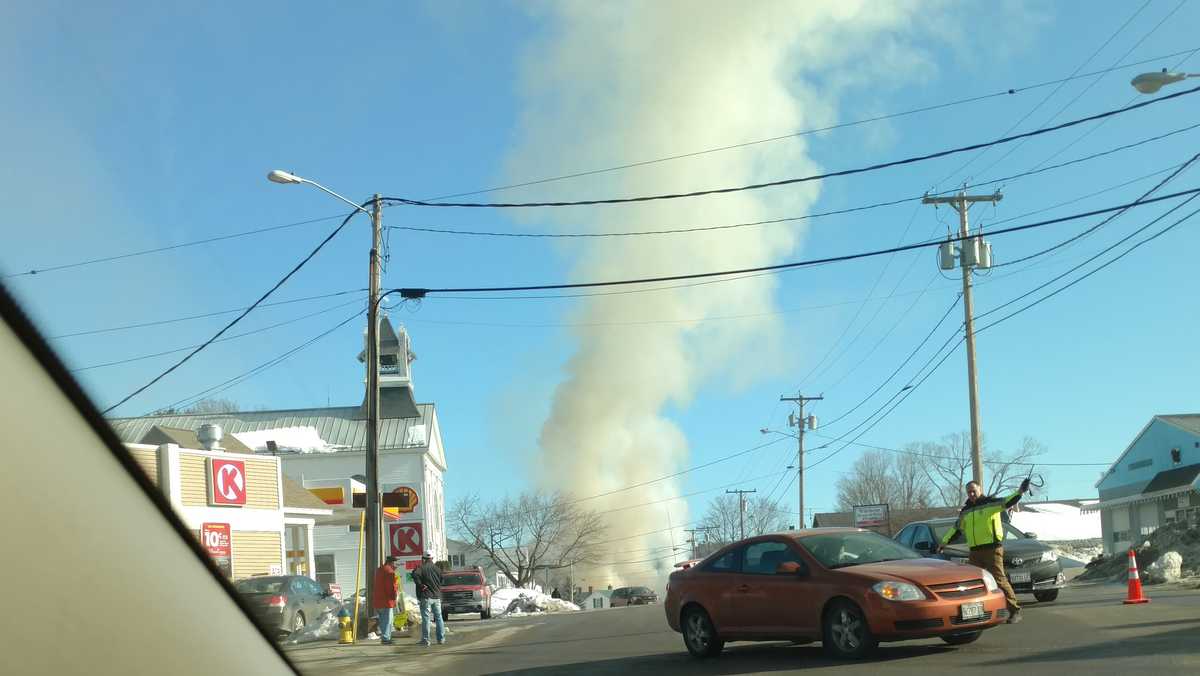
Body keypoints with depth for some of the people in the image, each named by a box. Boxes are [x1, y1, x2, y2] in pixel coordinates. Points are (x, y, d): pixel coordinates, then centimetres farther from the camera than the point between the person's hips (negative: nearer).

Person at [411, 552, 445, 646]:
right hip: (437, 596, 5)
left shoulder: (422, 568, -8)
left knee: (425, 618, -3)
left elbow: (415, 574, -27)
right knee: (439, 618, 12)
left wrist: (420, 585, -18)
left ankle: (425, 639, -4)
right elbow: (442, 580, 17)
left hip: (426, 597, -5)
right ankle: (441, 638, 15)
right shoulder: (437, 568, 9)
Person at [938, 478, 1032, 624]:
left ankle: (1015, 611, -8)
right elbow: (956, 529, 28)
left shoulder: (990, 503, -1)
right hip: (975, 551, 7)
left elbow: (1007, 502, -16)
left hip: (992, 548, -7)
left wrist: (1020, 492, -33)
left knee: (999, 579, -12)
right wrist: (943, 543, 29)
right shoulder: (965, 511, 18)